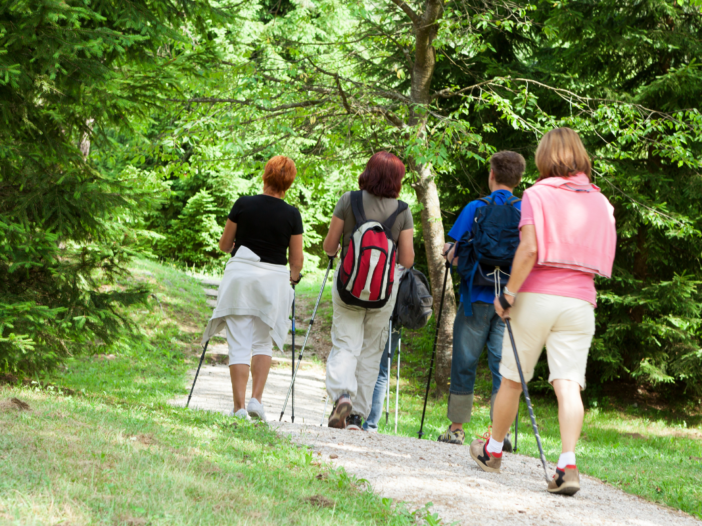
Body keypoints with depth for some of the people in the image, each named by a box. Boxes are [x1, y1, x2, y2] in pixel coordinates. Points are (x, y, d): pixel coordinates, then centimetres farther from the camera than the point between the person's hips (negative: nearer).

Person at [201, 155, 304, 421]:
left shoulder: (243, 204, -4)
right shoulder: (292, 215, -3)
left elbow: (224, 245, 5)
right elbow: (297, 260, 2)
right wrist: (292, 279, 23)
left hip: (241, 273, -1)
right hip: (274, 279, 1)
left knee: (239, 344, 0)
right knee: (263, 342, 17)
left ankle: (239, 407, -6)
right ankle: (256, 399, 4)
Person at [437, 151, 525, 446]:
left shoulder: (476, 208, -3)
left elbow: (455, 254, -6)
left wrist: (450, 251, 16)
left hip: (477, 297, -2)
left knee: (465, 363, 7)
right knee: (502, 363, 2)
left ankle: (456, 428, 11)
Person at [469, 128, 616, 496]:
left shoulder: (538, 195, -2)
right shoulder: (600, 202, 10)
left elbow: (529, 249, -14)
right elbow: (598, 257, 12)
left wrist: (508, 294, -9)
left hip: (537, 296, -2)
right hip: (579, 300, 2)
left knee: (512, 379, 12)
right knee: (568, 384, -6)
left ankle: (492, 451, 28)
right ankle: (568, 465, -20)